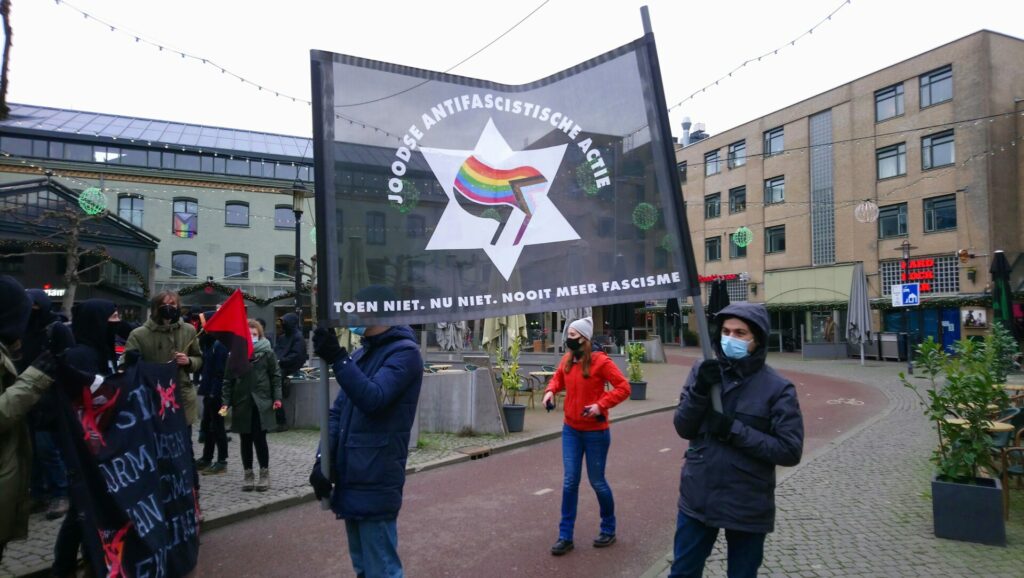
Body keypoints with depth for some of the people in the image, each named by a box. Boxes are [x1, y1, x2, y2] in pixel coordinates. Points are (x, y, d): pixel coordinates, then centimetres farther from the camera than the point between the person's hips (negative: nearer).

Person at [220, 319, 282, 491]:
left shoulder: (267, 352, -1)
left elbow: (275, 375, 2)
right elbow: (228, 380, 5)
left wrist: (277, 397, -6)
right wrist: (226, 402, -3)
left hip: (261, 403, -2)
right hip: (241, 404, 2)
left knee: (259, 438, -2)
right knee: (246, 440, 9)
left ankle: (264, 473, 12)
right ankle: (248, 474, 21)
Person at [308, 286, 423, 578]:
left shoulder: (404, 352, -10)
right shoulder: (361, 353, 15)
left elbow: (373, 399, -23)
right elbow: (338, 411, 13)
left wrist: (338, 358, -24)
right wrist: (323, 460, 3)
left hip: (375, 485, -8)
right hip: (350, 481, 8)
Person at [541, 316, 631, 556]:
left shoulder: (600, 361, -17)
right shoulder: (566, 359, 1)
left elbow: (623, 387, -16)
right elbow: (558, 378, 19)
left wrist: (601, 405, -25)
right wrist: (550, 390, -2)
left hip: (595, 431, -5)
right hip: (570, 429, 5)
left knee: (596, 481, 7)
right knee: (570, 481, 5)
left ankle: (608, 529, 30)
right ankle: (565, 536, 14)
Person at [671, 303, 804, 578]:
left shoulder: (778, 388, -11)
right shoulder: (703, 371, -2)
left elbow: (790, 451, -13)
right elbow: (683, 428, -4)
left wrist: (734, 430, -20)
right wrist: (700, 389, -20)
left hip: (747, 507, -2)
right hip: (697, 499, 3)